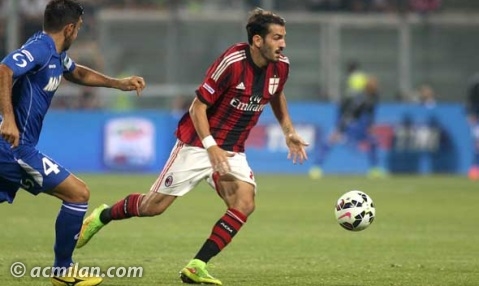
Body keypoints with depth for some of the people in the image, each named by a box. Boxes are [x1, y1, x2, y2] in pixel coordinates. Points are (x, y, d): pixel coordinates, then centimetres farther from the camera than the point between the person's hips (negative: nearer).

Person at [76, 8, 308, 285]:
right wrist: (211, 146, -28)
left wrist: (289, 131, 12)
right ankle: (102, 216, 30)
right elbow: (199, 106, -18)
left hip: (232, 151, 5)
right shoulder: (232, 62, -24)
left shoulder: (280, 66, -4)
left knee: (245, 203, -20)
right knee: (154, 206, 0)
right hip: (198, 145, -5)